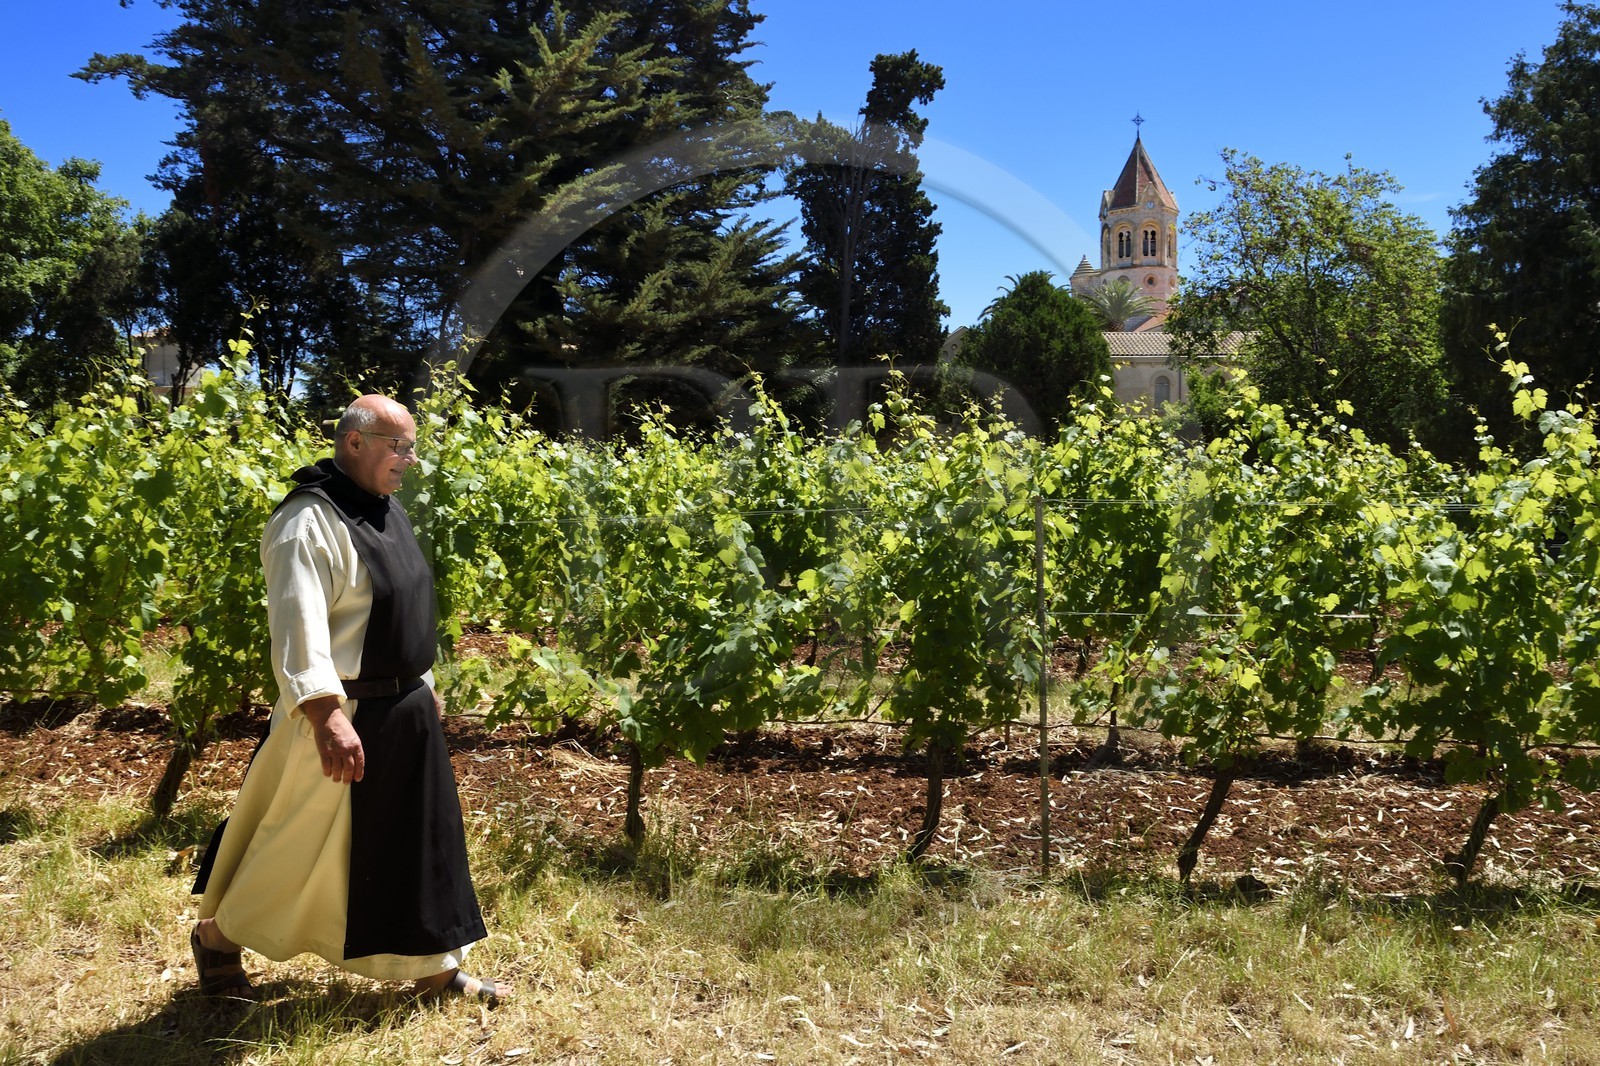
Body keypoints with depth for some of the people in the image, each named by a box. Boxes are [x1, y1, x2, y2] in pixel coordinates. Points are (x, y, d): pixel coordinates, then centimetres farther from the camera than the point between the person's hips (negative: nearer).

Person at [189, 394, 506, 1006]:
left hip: (406, 714, 9)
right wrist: (326, 712, -40)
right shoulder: (310, 521, -19)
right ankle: (216, 935, 32)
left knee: (419, 839, 14)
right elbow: (298, 625, -30)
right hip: (343, 717, -8)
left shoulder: (385, 509, 10)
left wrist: (424, 683, 25)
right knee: (299, 844, 7)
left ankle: (435, 968, 26)